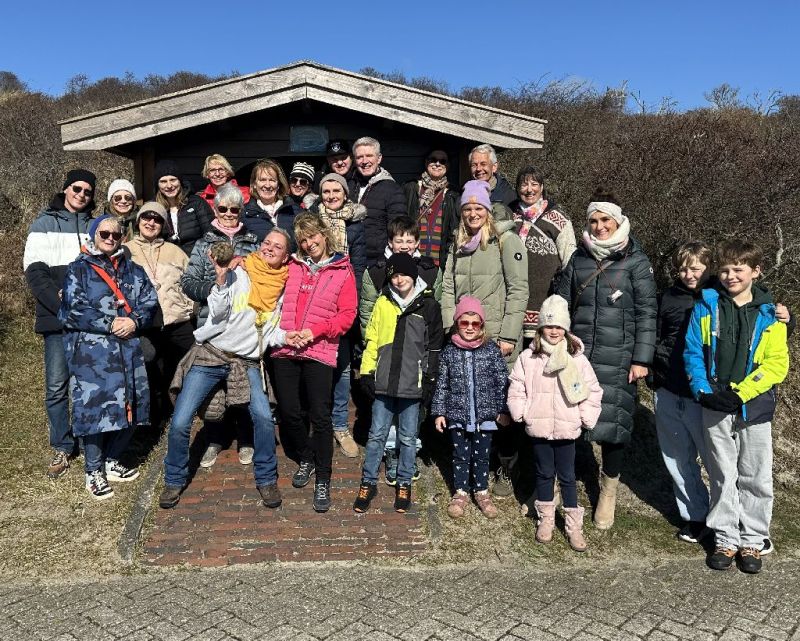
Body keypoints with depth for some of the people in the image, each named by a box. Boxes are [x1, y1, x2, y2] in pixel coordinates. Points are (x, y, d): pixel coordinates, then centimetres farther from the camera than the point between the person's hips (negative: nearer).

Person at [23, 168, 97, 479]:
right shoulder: (45, 223, 6)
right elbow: (34, 271, -2)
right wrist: (62, 304, -14)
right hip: (57, 319, -2)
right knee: (57, 386, 0)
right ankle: (62, 448, 12)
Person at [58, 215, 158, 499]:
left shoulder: (133, 270, 16)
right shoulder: (78, 269, 3)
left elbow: (150, 302, 8)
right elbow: (73, 310, -8)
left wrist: (134, 321, -11)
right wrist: (110, 324, -14)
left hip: (128, 350, 4)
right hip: (90, 351, -4)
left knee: (129, 406, 6)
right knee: (94, 407, -6)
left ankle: (112, 461, 25)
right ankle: (94, 472, 10)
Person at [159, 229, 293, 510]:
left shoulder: (282, 288, 6)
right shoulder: (237, 272, -4)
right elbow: (217, 313, -11)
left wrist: (284, 337, -8)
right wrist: (221, 279, -24)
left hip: (247, 362, 2)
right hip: (211, 354, -1)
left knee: (264, 417, -19)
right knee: (180, 423, -5)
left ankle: (266, 479, 4)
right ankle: (174, 480, 20)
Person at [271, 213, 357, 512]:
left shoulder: (343, 271, 3)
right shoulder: (292, 266, 12)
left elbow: (347, 314, -3)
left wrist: (315, 330, -13)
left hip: (319, 351, -3)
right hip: (285, 350, 3)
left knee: (320, 416, -3)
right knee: (289, 412, 7)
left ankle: (323, 479, 12)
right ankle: (306, 458, 34)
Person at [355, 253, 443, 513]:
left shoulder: (429, 306, 1)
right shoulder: (383, 303, 5)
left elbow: (434, 348, 3)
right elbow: (371, 340, 6)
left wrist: (430, 381, -1)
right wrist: (367, 372, 0)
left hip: (412, 384, -1)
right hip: (384, 382, 1)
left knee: (407, 437, 10)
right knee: (377, 434, 7)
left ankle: (404, 484, 24)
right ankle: (368, 483, 20)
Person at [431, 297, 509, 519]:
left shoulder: (492, 350, -4)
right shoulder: (449, 352, -2)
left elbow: (502, 382, -1)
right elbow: (442, 384, 3)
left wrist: (503, 410, -2)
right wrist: (439, 412, 2)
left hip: (485, 414, 0)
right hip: (457, 415, 1)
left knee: (481, 455, 12)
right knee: (460, 455, 12)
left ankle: (481, 491, 30)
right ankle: (460, 492, 27)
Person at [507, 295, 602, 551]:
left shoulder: (577, 358, -3)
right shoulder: (528, 357, -2)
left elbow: (592, 391, 1)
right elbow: (516, 388, 4)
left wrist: (586, 418, -3)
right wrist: (521, 412, -2)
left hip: (567, 429, -1)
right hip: (539, 428, 1)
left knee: (567, 477, 8)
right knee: (544, 474, 15)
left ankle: (574, 526, 19)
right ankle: (546, 520, 29)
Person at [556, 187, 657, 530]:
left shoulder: (636, 261, 0)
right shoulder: (578, 259, 9)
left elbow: (646, 313, -3)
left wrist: (641, 359, -7)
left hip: (616, 360, -2)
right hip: (576, 356, 3)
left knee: (613, 423, 3)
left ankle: (608, 492, 25)